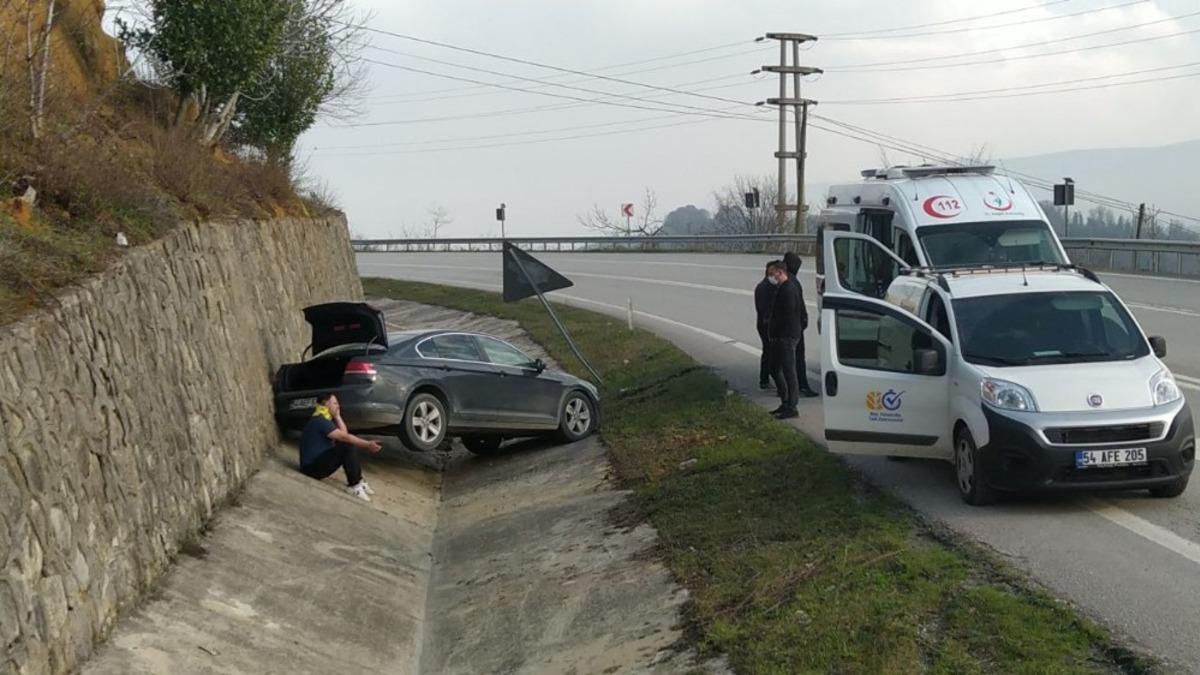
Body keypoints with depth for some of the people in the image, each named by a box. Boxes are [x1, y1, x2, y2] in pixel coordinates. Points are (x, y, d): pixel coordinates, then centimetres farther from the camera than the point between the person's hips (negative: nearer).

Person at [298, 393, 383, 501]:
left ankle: (358, 481, 5)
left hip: (320, 461, 10)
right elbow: (344, 437, -23)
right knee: (348, 446, -22)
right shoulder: (319, 421, -18)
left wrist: (337, 416, 2)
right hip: (312, 468, -10)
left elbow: (343, 434, 8)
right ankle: (354, 485, -17)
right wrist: (367, 445, -23)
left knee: (350, 444, 7)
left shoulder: (324, 419, 14)